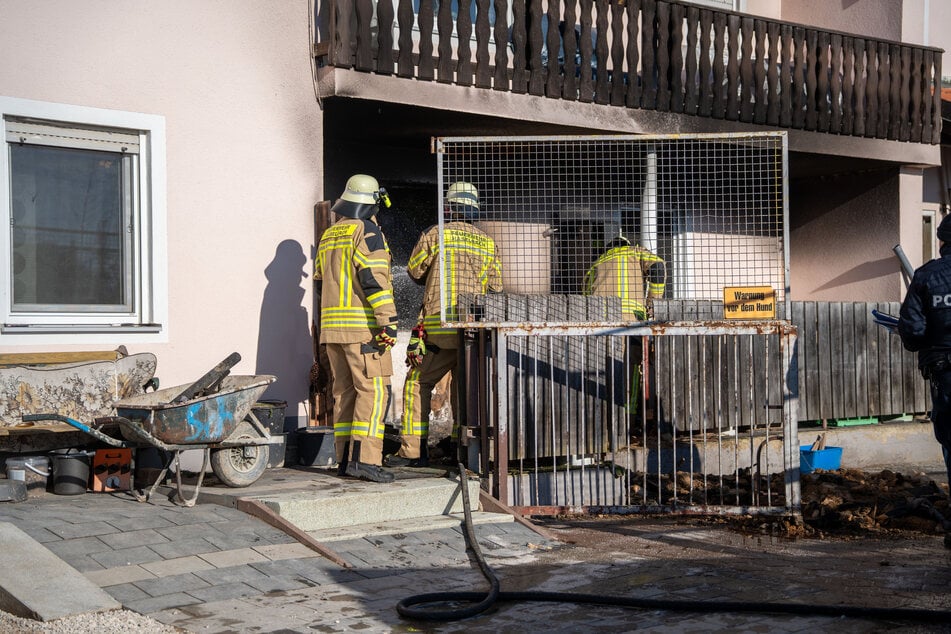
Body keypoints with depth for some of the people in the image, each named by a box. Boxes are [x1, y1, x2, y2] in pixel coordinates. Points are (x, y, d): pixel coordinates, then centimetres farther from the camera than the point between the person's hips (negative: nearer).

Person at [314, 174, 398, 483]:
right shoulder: (367, 231, -8)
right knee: (373, 389, -9)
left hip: (332, 325, 8)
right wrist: (388, 321, -19)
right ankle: (364, 458, -17)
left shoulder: (328, 235, 18)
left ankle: (345, 458, 11)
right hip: (363, 325, -8)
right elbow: (374, 279, -17)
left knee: (345, 390, 10)